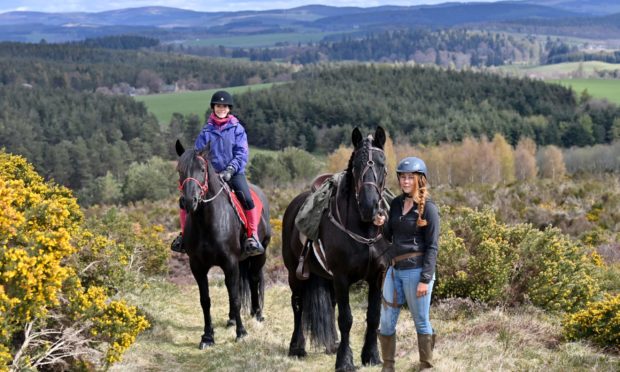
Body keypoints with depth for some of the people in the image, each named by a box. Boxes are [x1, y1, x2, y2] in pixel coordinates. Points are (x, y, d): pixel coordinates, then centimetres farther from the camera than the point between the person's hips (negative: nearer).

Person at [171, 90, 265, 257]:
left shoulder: (237, 128, 1)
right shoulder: (207, 130, 8)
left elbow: (242, 155, -5)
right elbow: (197, 152, 8)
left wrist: (230, 170, -18)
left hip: (234, 173, -3)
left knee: (247, 199, -29)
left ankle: (253, 237, -19)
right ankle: (184, 234, 10)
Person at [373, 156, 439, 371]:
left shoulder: (428, 208, -9)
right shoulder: (396, 204, 9)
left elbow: (432, 247, -11)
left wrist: (425, 279, -17)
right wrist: (382, 224, -4)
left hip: (416, 271, -7)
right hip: (394, 269, 7)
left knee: (421, 322, 4)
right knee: (386, 323, 9)